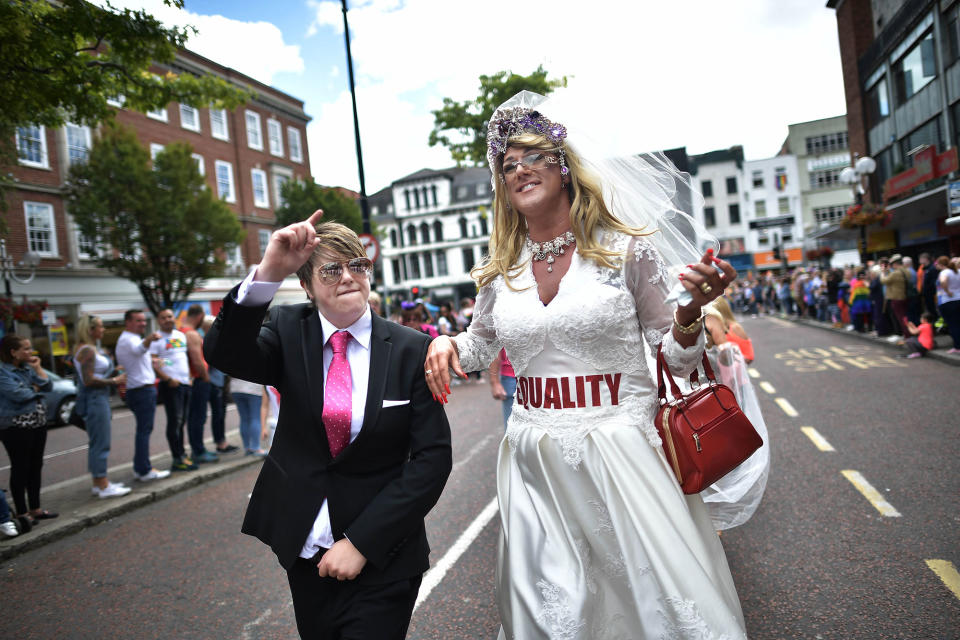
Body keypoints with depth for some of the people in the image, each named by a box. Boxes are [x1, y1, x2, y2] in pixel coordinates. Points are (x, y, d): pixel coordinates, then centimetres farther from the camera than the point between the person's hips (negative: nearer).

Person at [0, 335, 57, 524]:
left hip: (38, 423, 7)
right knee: (20, 469, 2)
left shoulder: (28, 367, 9)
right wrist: (35, 389, -3)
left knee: (35, 467, 12)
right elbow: (18, 394, -21)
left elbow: (48, 386, 5)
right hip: (16, 427, -7)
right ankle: (21, 512, 13)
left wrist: (37, 368, -3)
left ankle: (35, 508, 22)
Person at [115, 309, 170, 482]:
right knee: (144, 430, -10)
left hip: (139, 390, 11)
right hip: (143, 390, -11)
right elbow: (139, 349, -39)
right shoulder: (128, 339, -14)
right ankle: (145, 471, -9)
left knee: (143, 429, 15)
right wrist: (149, 339, -58)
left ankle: (140, 468, 20)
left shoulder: (129, 339, 19)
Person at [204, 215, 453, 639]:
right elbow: (223, 354, -21)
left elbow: (433, 457, -12)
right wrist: (268, 274, -35)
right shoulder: (289, 332, -3)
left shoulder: (412, 350, -10)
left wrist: (361, 542, -14)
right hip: (303, 547, 3)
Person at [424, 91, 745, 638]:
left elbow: (678, 359, 1)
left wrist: (689, 310, -19)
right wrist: (446, 344, 1)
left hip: (620, 451, -2)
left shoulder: (625, 249, -3)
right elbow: (480, 348, 22)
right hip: (535, 462, 3)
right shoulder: (501, 273, 5)